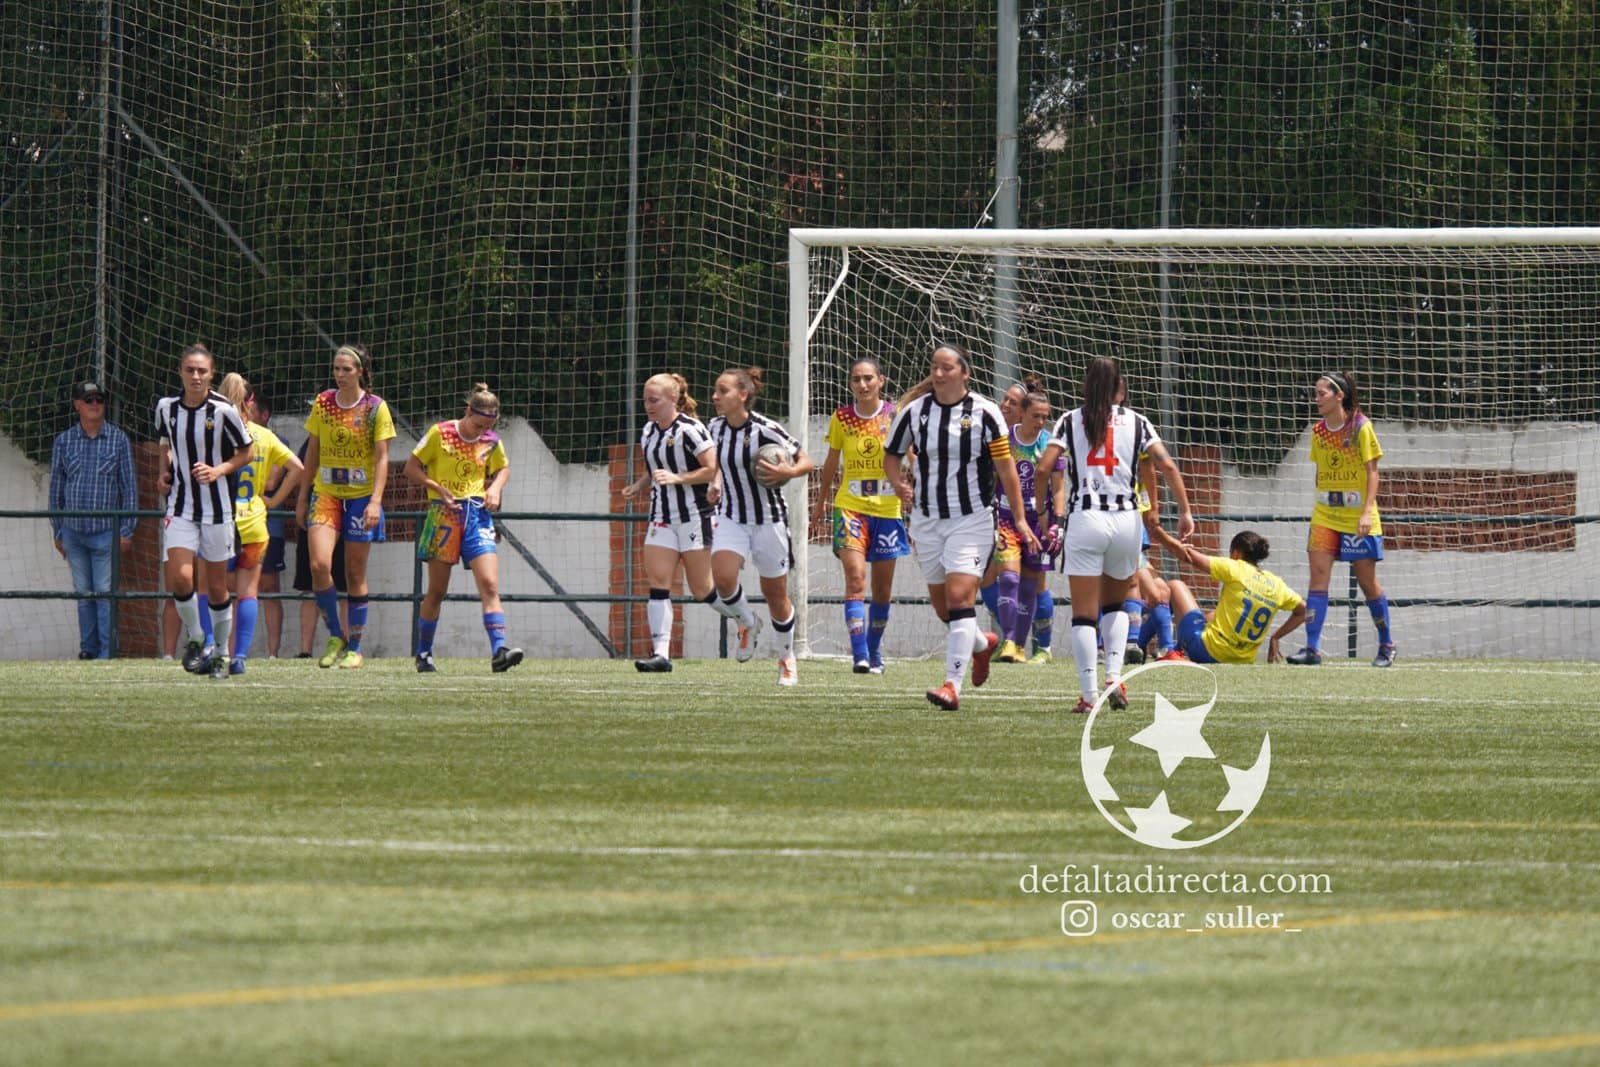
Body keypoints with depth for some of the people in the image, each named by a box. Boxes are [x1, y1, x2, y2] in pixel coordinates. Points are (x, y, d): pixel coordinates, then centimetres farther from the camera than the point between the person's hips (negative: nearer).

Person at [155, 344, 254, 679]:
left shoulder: (223, 411, -11)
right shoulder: (166, 407, 0)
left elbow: (245, 452, 0)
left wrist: (218, 470, -16)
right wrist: (165, 471, 4)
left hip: (217, 506, -2)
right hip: (180, 506, 2)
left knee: (216, 586, 5)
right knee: (180, 577, -16)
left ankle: (220, 652, 22)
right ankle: (195, 640, 7)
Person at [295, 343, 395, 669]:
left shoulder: (375, 408, -4)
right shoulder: (322, 404, 5)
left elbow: (381, 458, -6)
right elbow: (312, 453, 12)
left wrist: (375, 501, -16)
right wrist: (303, 497, 11)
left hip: (360, 497, -2)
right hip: (325, 494, 2)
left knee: (355, 574, 3)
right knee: (319, 565, -16)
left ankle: (354, 648, 13)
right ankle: (335, 635, 1)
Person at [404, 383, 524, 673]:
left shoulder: (491, 442, 4)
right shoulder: (439, 434, -6)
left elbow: (503, 469, 22)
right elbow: (411, 467, -1)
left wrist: (495, 488, 1)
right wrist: (439, 489, -13)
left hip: (477, 515, 2)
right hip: (444, 514, -2)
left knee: (490, 585, -14)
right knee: (437, 591, 6)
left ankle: (499, 650, -22)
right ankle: (423, 655, 20)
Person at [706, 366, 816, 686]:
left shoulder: (765, 430, -17)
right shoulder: (716, 428, 0)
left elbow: (807, 462, -9)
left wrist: (788, 472, -29)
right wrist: (716, 486, 2)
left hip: (768, 519, -4)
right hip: (731, 517, 4)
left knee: (775, 594, 7)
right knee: (722, 577, -21)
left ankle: (787, 657, 29)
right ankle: (748, 622, 9)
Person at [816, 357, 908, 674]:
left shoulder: (895, 416, -3)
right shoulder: (841, 418, 1)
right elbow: (831, 463, 14)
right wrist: (822, 501, 20)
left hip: (888, 509, 0)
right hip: (850, 508, 0)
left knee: (883, 589, 9)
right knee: (855, 579, -17)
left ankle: (874, 652, 26)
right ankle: (859, 655, -21)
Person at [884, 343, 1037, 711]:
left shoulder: (984, 412, -7)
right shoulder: (914, 411, 1)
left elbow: (1006, 467, -4)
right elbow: (892, 454, 13)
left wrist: (1020, 519, -6)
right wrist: (898, 484, -9)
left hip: (973, 518, -4)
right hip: (928, 520, 4)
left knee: (959, 596, -17)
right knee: (941, 605, 11)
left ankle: (953, 685, -23)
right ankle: (981, 643, 43)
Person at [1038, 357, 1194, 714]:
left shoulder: (1070, 421, 6)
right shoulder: (1135, 422, 8)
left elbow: (1044, 467, -6)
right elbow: (1167, 466, -2)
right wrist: (1185, 512, 2)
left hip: (1084, 520, -2)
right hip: (1125, 520, 2)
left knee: (1084, 613, 1)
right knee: (1115, 604, 21)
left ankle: (1088, 694, -7)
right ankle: (1114, 676, 3)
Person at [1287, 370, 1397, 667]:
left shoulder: (1361, 427, -7)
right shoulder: (1318, 432, 7)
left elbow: (1372, 472, -8)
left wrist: (1367, 511, -16)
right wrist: (1318, 510, 16)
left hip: (1357, 517, -4)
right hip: (1325, 516, 4)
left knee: (1367, 581, 2)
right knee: (1318, 575, -9)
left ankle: (1387, 645, 19)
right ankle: (1312, 648, -13)